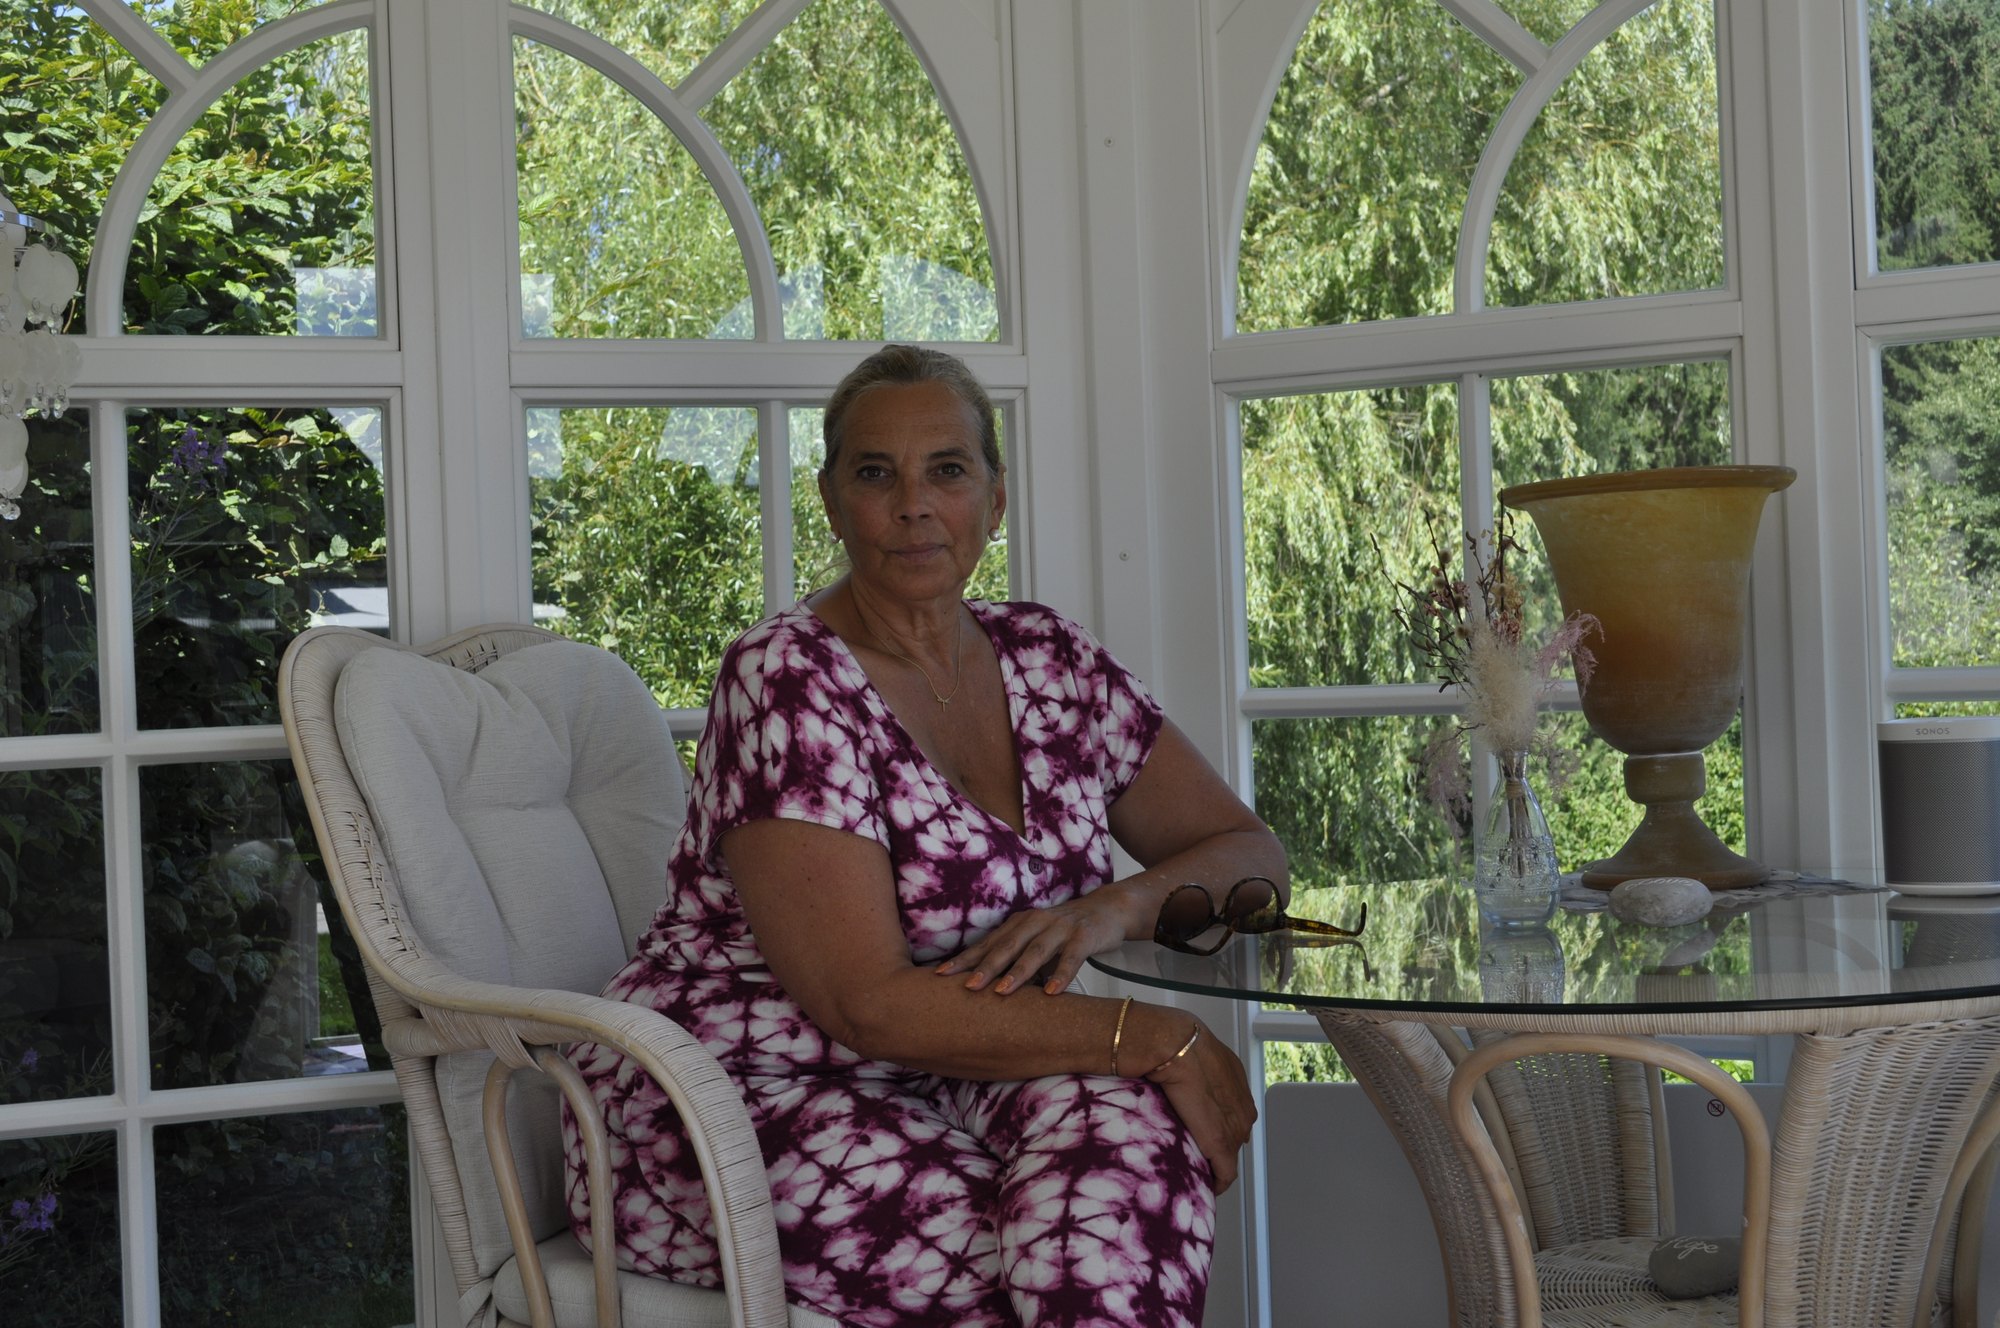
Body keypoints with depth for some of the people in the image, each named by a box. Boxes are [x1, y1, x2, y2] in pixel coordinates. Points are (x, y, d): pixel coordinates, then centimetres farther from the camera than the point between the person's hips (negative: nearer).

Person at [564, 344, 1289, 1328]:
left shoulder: (1046, 660, 7)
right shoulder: (788, 682, -14)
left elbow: (1248, 851, 10)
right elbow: (868, 1006, -21)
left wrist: (1113, 907, -13)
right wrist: (1160, 1037, -23)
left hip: (940, 1084, 6)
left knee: (1124, 1113, -28)